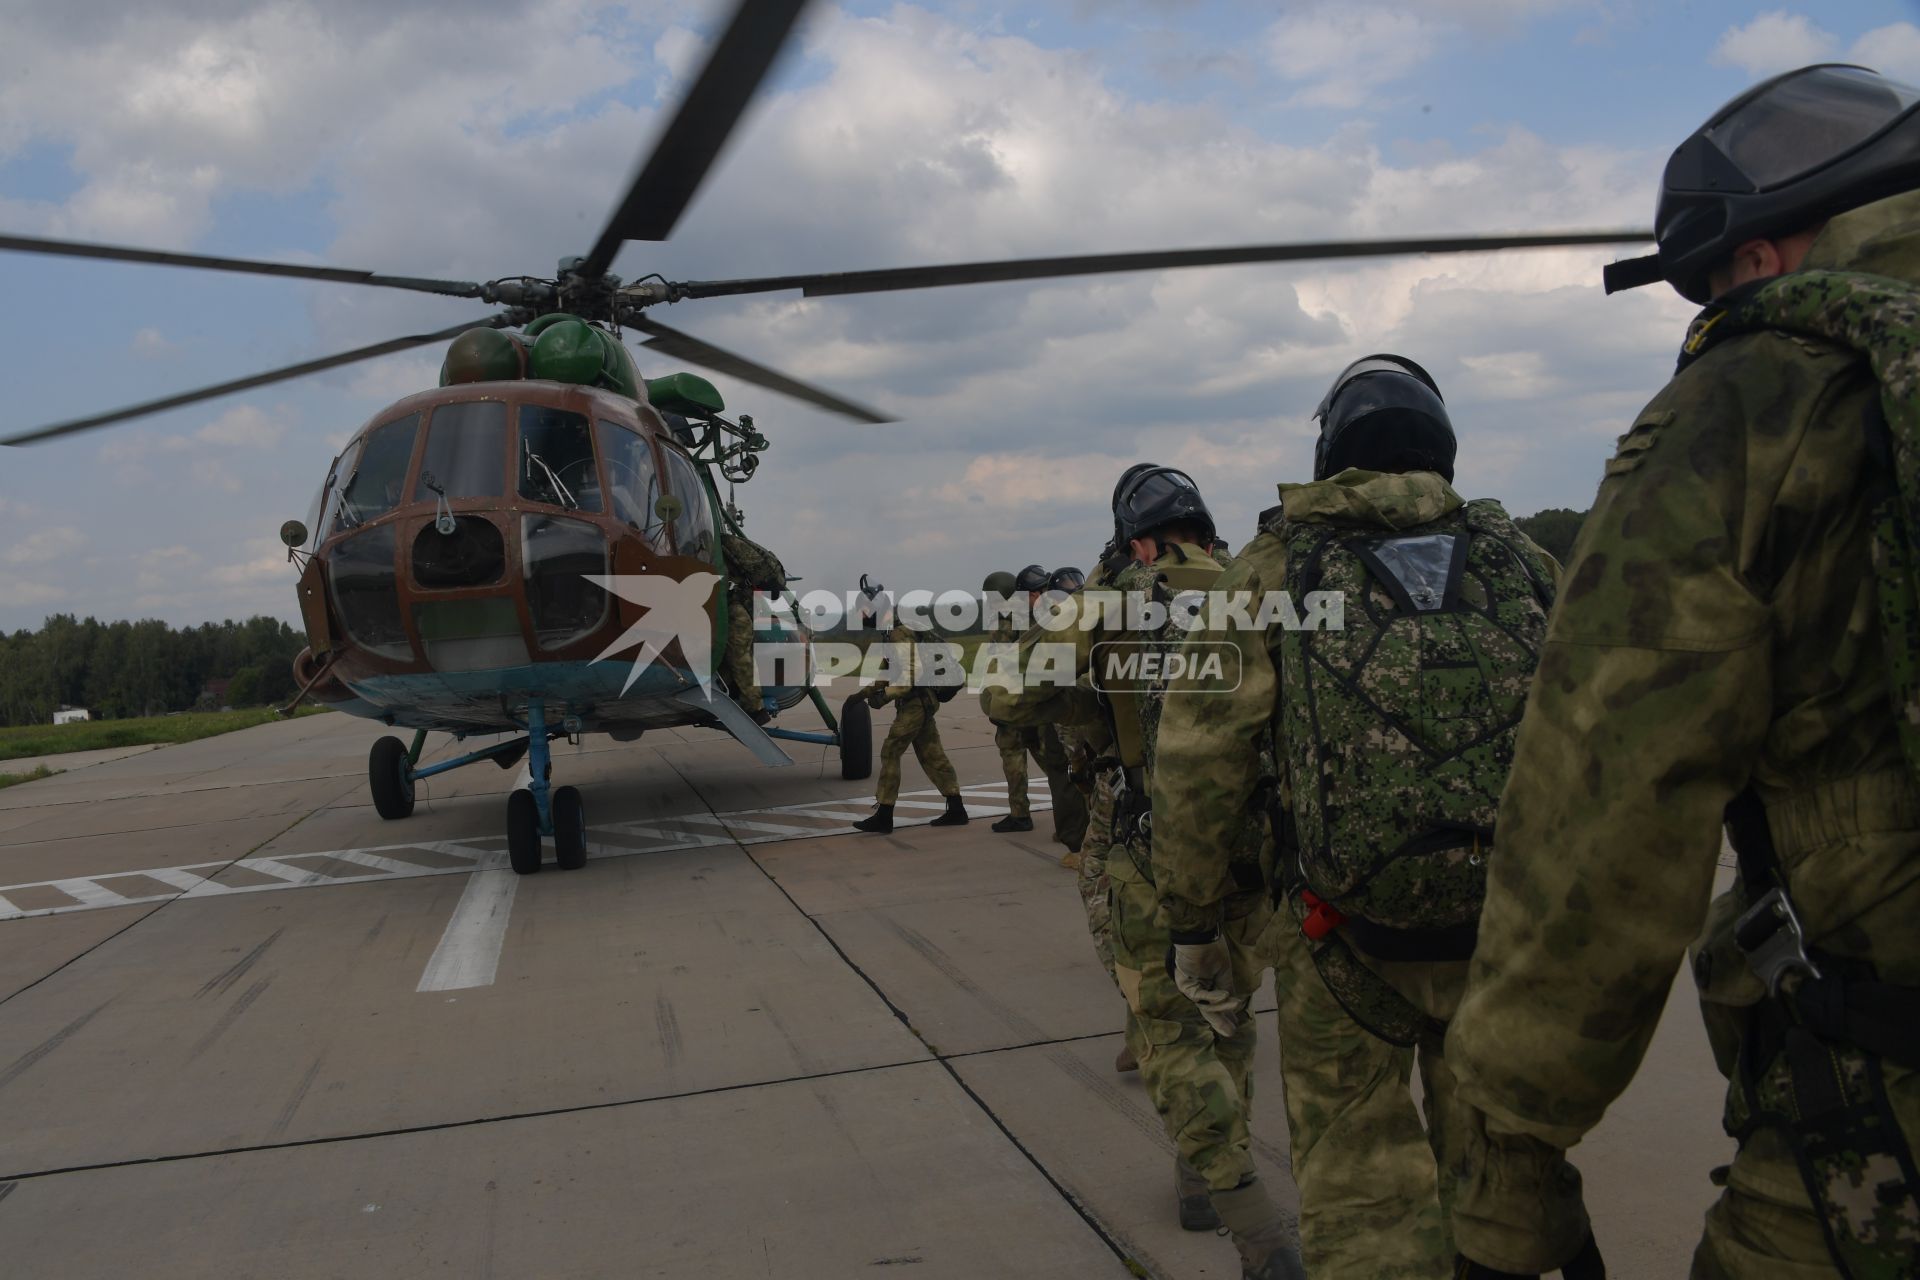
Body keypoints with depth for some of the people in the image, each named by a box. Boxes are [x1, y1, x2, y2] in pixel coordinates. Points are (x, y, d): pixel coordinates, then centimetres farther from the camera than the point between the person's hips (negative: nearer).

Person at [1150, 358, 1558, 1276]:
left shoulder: (1275, 568, 0)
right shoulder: (1522, 562, 7)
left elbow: (1198, 763, -5)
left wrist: (1194, 927, 5)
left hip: (1347, 935, -3)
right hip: (1506, 928, 3)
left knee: (1360, 1199, 12)